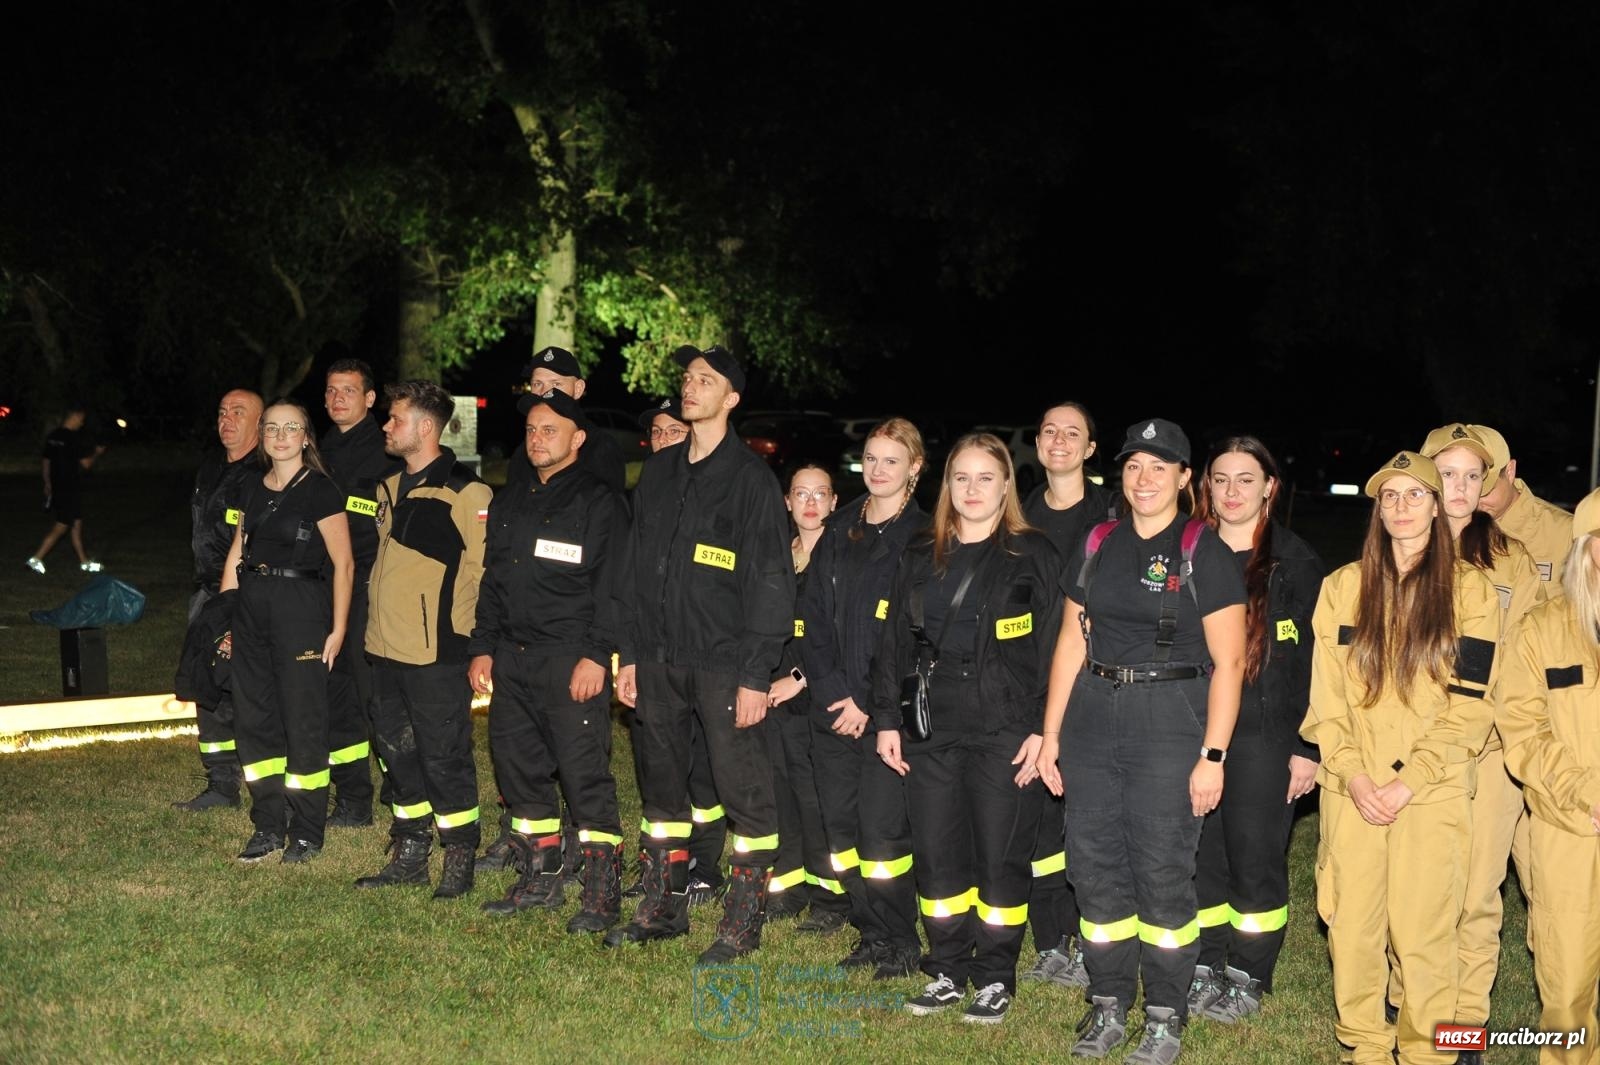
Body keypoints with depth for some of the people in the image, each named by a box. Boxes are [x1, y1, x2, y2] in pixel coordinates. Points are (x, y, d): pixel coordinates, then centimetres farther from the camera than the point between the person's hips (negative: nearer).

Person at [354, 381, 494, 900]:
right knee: (398, 752, 15)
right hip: (387, 647, 8)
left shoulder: (464, 492, -13)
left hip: (436, 651, -8)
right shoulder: (390, 489, 14)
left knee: (444, 756, -1)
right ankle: (409, 855, 26)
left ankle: (459, 861, 11)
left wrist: (469, 635, -11)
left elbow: (484, 568, -13)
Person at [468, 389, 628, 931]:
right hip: (512, 659, 8)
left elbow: (611, 586, -10)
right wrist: (483, 647, 14)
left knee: (585, 776, -7)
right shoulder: (509, 504, 19)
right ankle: (540, 880, 24)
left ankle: (602, 894, 0)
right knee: (519, 770, 11)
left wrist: (596, 656, -18)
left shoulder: (600, 502, -4)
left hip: (572, 662, -7)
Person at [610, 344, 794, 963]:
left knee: (744, 791, -2)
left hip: (723, 663, -6)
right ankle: (663, 907, 27)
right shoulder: (658, 472, 13)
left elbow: (771, 581, -10)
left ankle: (743, 921, 10)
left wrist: (756, 674, -15)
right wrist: (630, 654, 11)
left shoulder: (751, 478, -6)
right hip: (659, 659, 6)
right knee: (662, 787, 14)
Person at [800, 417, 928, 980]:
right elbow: (812, 618, 10)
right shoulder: (837, 535, 13)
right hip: (832, 707, 6)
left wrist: (869, 704, -12)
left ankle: (901, 943, 10)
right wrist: (832, 690, -3)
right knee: (840, 827, 8)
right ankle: (871, 932, 22)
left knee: (882, 831, -6)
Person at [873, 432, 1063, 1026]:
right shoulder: (920, 558, 11)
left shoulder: (1033, 556, -1)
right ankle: (947, 971, 22)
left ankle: (995, 978, 16)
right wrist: (887, 719, 5)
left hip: (1005, 732, -4)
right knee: (936, 854, 8)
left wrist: (1043, 730, -11)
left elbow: (1054, 647, -5)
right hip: (931, 730, 4)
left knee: (1001, 858, 2)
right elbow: (894, 642, 12)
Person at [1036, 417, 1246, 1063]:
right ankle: (1108, 1006, 22)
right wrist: (1050, 735, 9)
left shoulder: (1203, 552, -4)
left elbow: (1228, 661, -7)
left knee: (1162, 872, -1)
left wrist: (1212, 755, -12)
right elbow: (1071, 643, 13)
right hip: (1092, 718, 5)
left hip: (1170, 722, -4)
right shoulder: (1097, 546, 10)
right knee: (1095, 865, 7)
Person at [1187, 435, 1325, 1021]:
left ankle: (1249, 976, 18)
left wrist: (1308, 748, -8)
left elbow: (1316, 660, -3)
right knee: (1201, 853, 6)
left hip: (1264, 736, -3)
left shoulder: (1296, 563, -2)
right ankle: (1207, 966, 22)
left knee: (1255, 857, 2)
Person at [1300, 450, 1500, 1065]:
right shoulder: (1343, 586, 8)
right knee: (1352, 923, 4)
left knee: (1422, 931, -2)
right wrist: (1353, 775, -6)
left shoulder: (1470, 589, 2)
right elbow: (1326, 692, 6)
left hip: (1433, 791, -2)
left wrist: (1409, 782, -10)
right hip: (1351, 788, 2)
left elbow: (1469, 703, -3)